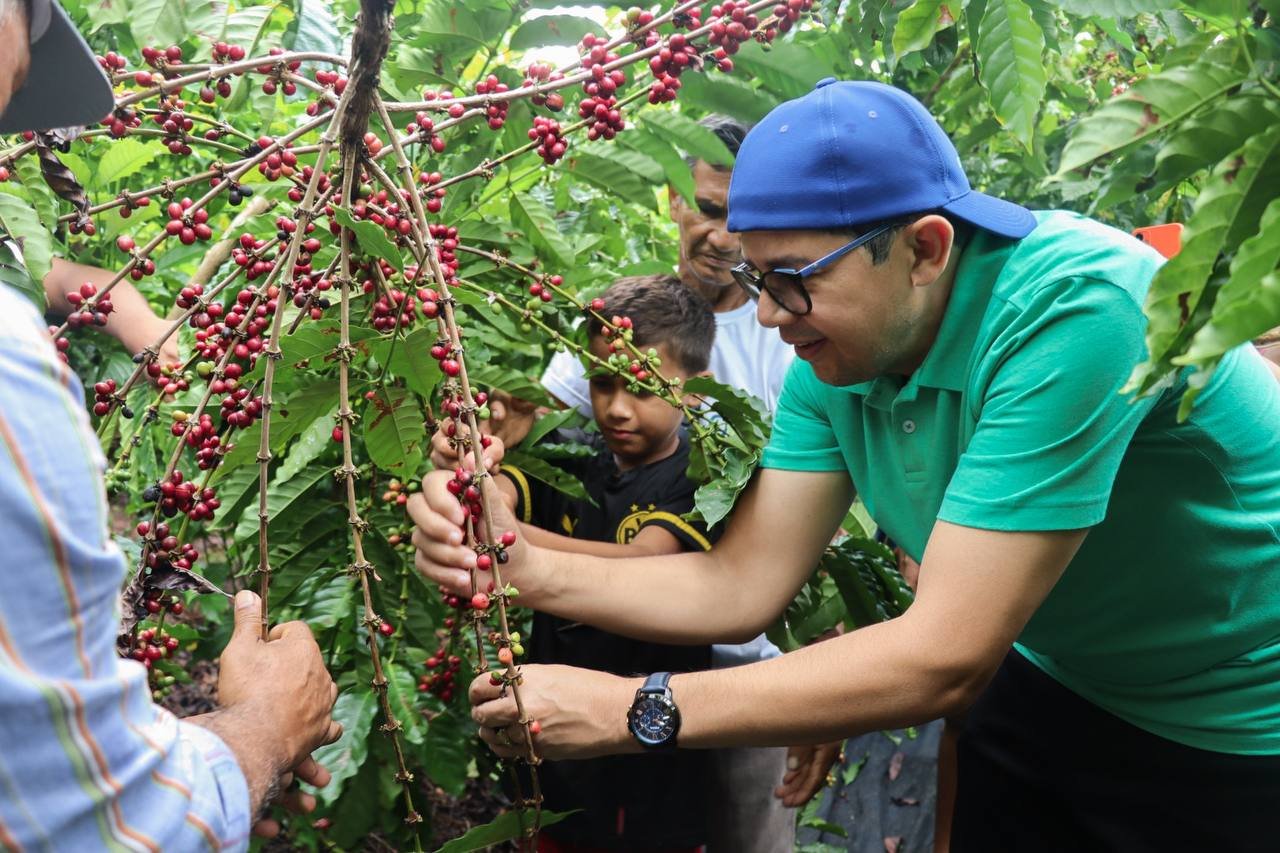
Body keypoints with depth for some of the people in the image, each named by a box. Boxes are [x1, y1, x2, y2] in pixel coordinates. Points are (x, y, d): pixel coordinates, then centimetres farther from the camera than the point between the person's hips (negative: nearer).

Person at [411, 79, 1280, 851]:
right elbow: (740, 587, -10)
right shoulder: (835, 353, -12)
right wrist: (519, 562, -23)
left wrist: (628, 711, -32)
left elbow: (945, 658, -35)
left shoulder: (1072, 305, -34)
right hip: (1056, 690, 5)